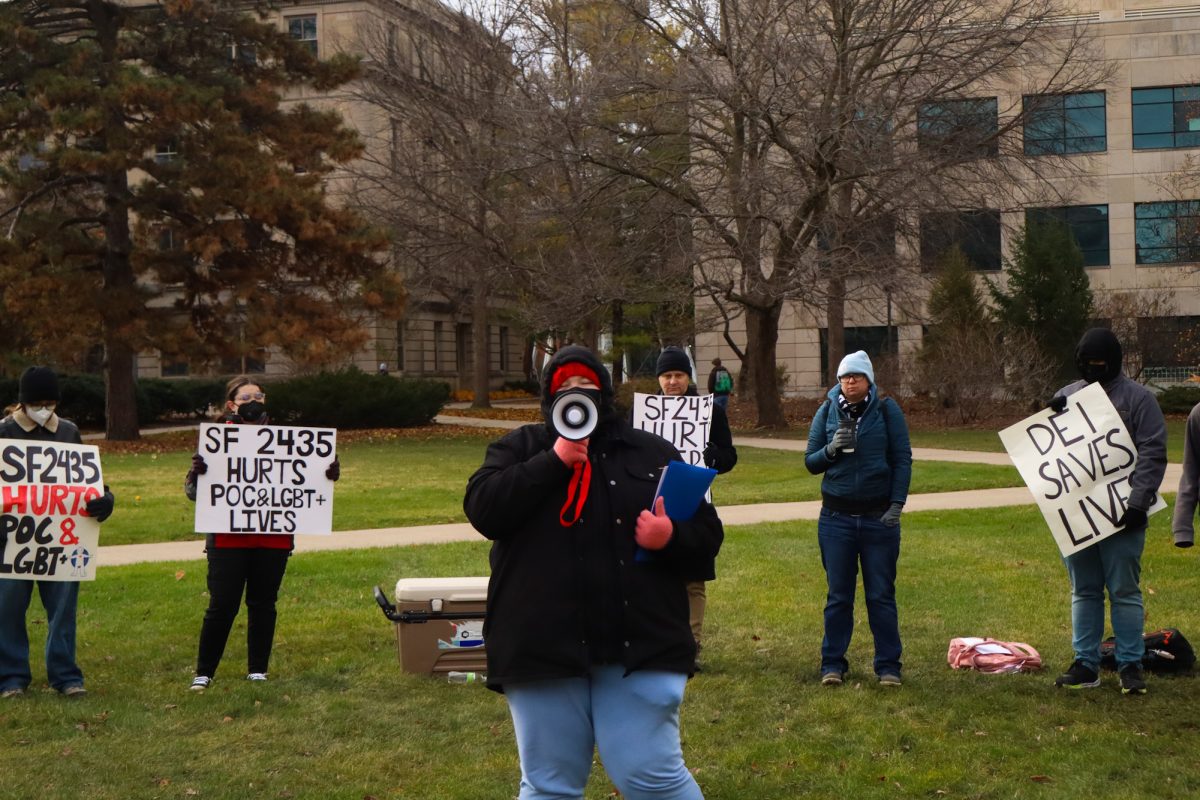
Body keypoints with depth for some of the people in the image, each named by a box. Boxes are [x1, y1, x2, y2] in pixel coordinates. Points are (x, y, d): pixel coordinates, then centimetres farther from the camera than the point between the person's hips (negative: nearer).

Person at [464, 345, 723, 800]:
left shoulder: (654, 453, 13)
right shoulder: (520, 449, 11)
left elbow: (706, 533, 12)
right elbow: (482, 510, -7)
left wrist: (671, 537, -11)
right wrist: (555, 461, -11)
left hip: (639, 646, 0)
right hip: (543, 648, 0)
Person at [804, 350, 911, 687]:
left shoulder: (887, 410, -2)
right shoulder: (827, 412, 4)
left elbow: (903, 459, -1)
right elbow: (810, 462, 7)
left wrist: (897, 503, -9)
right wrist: (831, 449, -14)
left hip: (880, 516, -1)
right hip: (836, 517, 1)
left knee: (881, 594, 5)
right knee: (838, 595, 7)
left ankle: (888, 665, 13)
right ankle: (832, 663, 16)